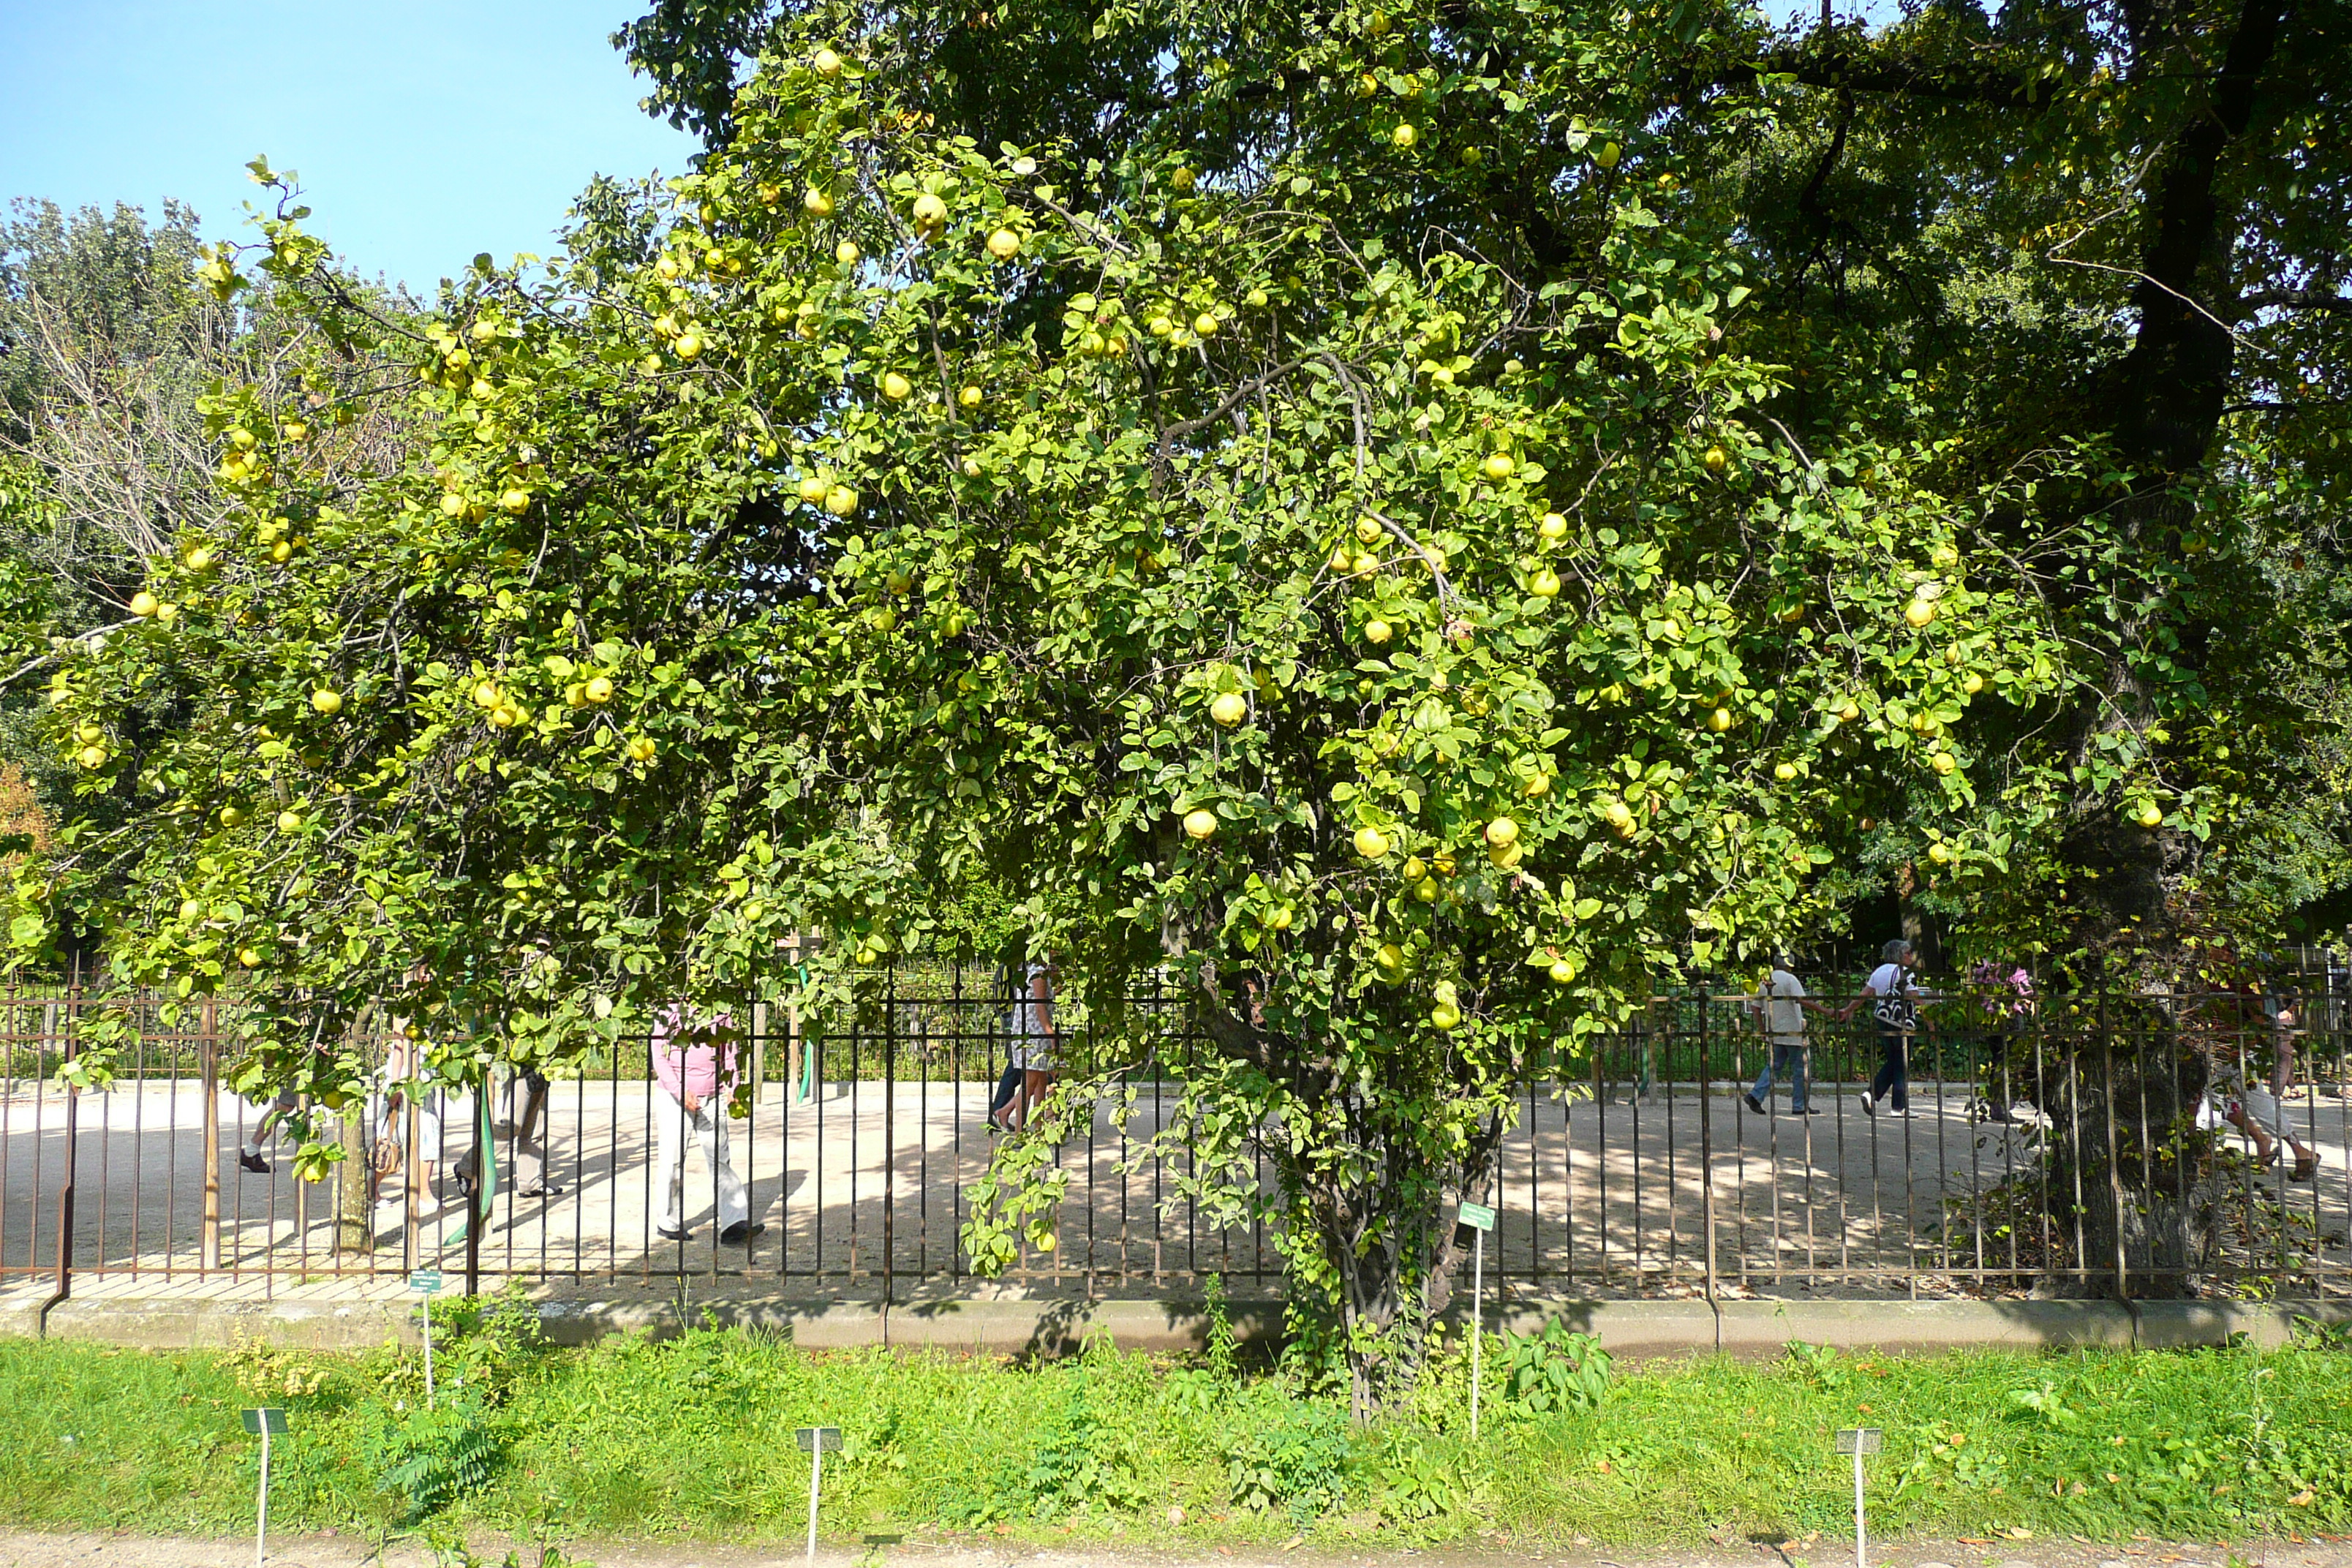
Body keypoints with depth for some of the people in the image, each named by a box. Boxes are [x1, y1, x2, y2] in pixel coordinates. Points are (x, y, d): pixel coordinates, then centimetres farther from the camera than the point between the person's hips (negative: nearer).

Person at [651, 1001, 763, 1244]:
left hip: (712, 1098, 3)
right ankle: (670, 1222, 20)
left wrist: (733, 1088, 4)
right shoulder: (671, 1012, -4)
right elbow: (659, 1057, -7)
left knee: (720, 1159, -2)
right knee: (672, 1160, 4)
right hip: (674, 1097, -2)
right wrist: (680, 1092, -17)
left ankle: (735, 1225, -8)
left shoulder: (722, 1014, 7)